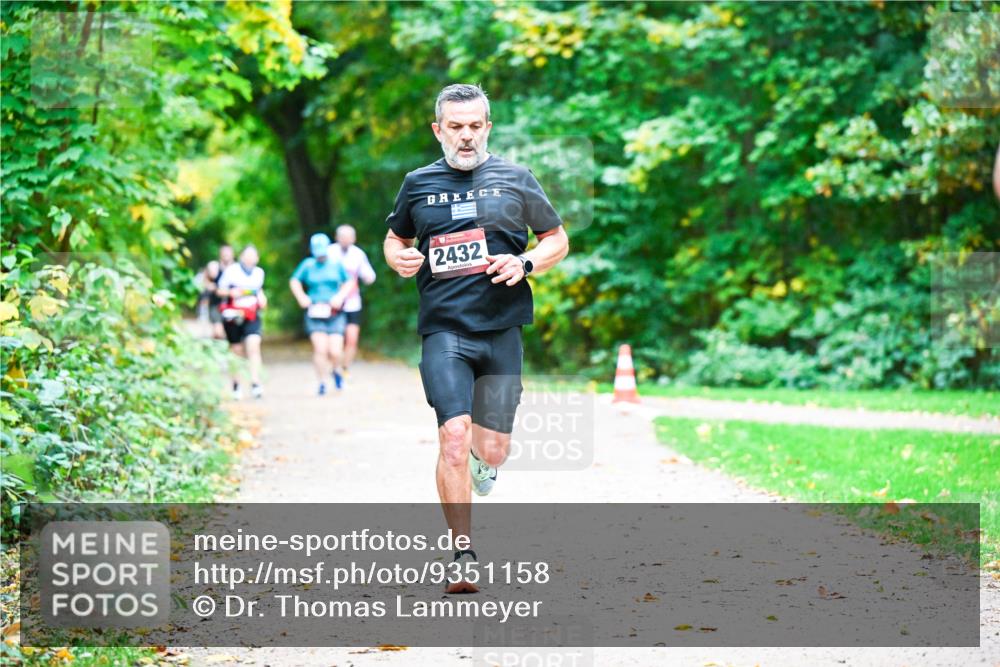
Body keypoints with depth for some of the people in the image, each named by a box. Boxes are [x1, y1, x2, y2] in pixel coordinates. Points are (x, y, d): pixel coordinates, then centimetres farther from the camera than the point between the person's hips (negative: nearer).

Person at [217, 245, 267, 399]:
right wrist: (230, 292, -18)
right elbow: (220, 290, 2)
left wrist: (262, 299, 6)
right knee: (237, 351, 6)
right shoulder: (231, 270, -4)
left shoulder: (259, 272, 8)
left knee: (253, 346, -18)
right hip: (233, 316, -2)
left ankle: (255, 383, -23)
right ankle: (236, 384, 25)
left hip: (252, 317, 2)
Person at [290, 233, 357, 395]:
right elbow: (294, 281, 16)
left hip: (335, 313, 0)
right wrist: (302, 298, 1)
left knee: (335, 352, -8)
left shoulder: (336, 264, 8)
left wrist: (340, 296, -1)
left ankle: (336, 370, 25)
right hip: (315, 313, 0)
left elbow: (350, 282, 15)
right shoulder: (307, 265, 7)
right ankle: (322, 382, 1)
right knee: (320, 349, -14)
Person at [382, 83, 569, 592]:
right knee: (454, 433, -18)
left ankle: (479, 462, 43)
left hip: (502, 328, 1)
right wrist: (399, 259, 0)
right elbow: (395, 238, 24)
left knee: (492, 450, 3)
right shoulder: (418, 184, 9)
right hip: (444, 330, -1)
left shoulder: (515, 180, 7)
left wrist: (524, 263, -6)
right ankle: (462, 555, -10)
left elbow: (558, 240, 14)